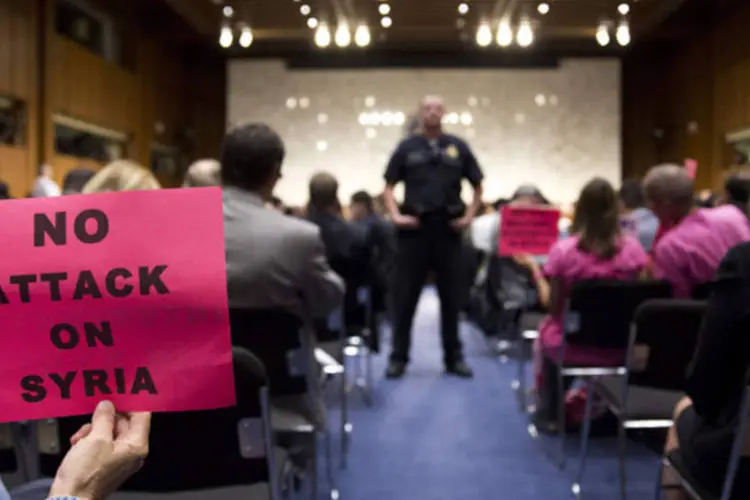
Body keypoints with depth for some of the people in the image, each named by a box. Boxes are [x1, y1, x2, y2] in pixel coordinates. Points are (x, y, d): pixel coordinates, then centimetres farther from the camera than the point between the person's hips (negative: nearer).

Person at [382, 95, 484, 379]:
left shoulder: (458, 147, 6)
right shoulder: (407, 148, 4)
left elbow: (477, 186, 12)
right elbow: (388, 187, 7)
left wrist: (469, 216, 1)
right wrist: (395, 215, -6)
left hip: (448, 228, 1)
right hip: (414, 228, -1)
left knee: (450, 296, 9)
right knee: (405, 296, 2)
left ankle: (454, 357, 19)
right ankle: (398, 357, 11)